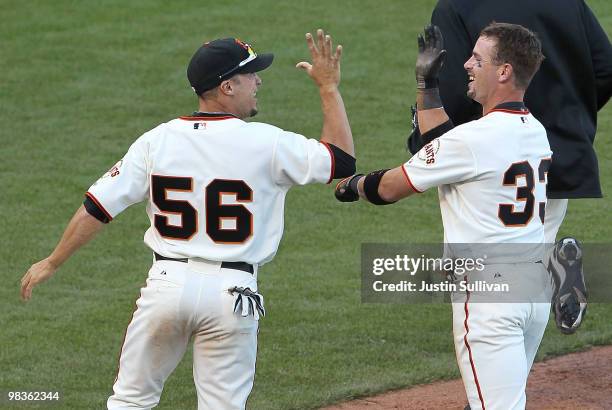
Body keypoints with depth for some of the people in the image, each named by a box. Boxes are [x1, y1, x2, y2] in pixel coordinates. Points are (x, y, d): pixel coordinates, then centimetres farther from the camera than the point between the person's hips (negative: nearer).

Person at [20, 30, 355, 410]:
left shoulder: (157, 140, 1)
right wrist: (329, 87, 9)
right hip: (230, 292, -2)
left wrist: (52, 263, 10)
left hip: (167, 282, 2)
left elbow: (98, 207, 0)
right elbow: (343, 160, 2)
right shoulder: (265, 142, -7)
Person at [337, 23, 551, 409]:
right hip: (538, 284, 9)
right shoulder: (536, 131, 9)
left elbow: (389, 188, -5)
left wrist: (351, 185, 16)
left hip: (490, 289, -9)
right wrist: (428, 84, 24)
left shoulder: (475, 138, -17)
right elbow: (443, 144, 24)